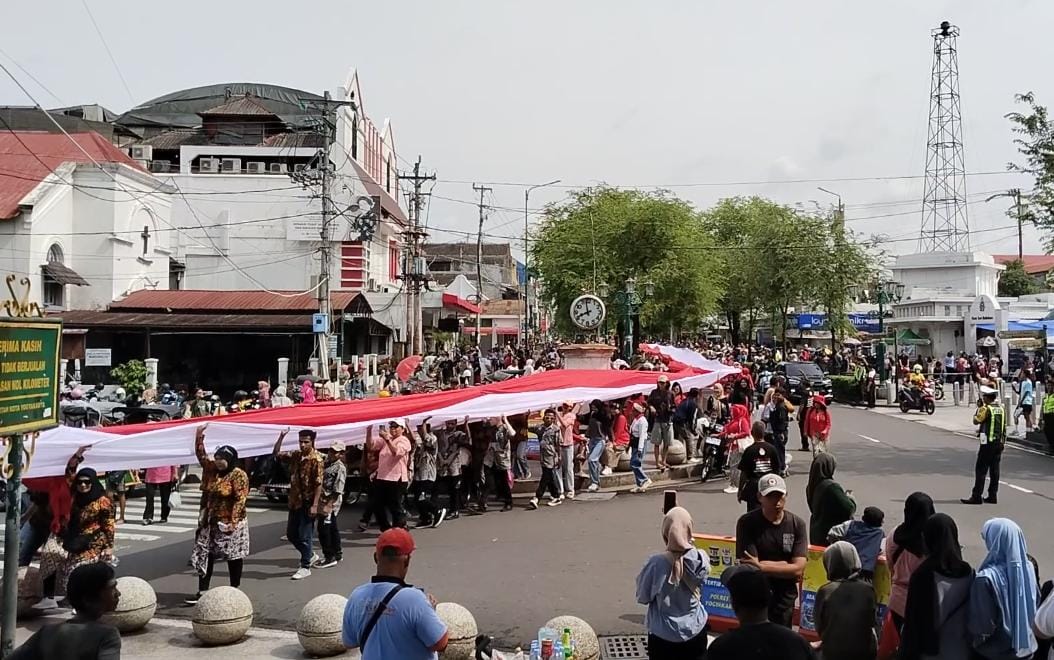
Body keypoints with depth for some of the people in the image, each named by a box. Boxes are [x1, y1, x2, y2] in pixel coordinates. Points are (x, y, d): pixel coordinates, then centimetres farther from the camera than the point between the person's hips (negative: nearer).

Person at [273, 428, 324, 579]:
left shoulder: (316, 459, -15)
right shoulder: (295, 455, 6)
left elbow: (318, 484, -16)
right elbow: (276, 453, 12)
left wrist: (314, 505, -20)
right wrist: (282, 436, -1)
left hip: (307, 503, -8)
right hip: (294, 502, 8)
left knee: (304, 536, -1)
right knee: (291, 534, 14)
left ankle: (305, 567, 11)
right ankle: (310, 555, 33)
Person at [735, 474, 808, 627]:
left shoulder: (797, 525, -4)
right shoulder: (747, 522, -11)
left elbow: (798, 569, -11)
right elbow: (749, 567, -17)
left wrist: (761, 566, -18)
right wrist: (786, 567, -12)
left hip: (784, 598, 2)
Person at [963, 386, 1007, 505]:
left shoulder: (986, 408, -14)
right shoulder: (1001, 409, 9)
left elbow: (976, 421, -8)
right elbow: (1004, 427, 13)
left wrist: (979, 408, 2)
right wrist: (1003, 443, 18)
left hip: (988, 443, -7)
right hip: (999, 443, 7)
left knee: (981, 470, -4)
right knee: (994, 470, 10)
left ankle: (976, 496, -5)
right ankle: (993, 496, 13)